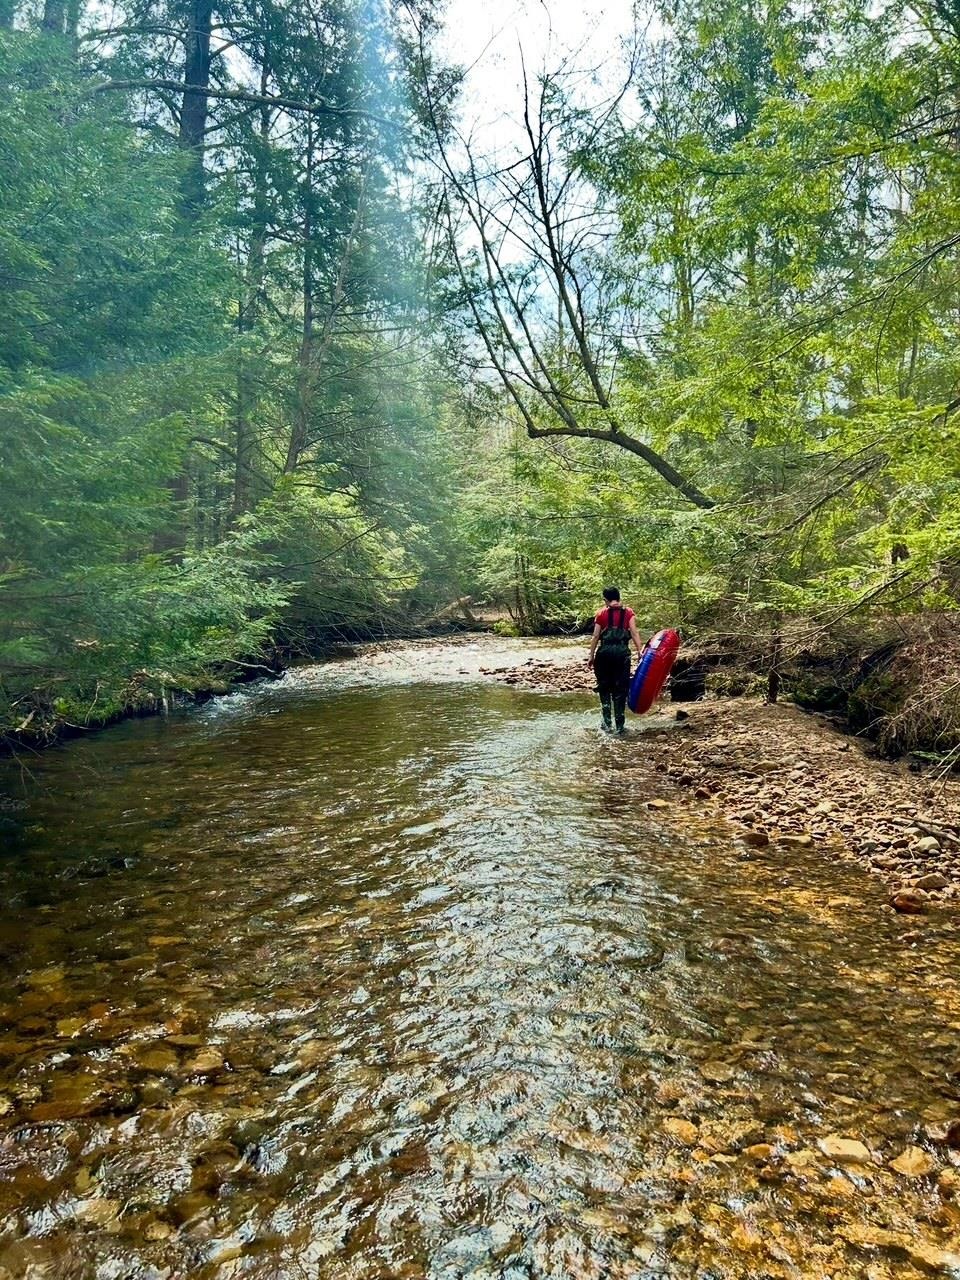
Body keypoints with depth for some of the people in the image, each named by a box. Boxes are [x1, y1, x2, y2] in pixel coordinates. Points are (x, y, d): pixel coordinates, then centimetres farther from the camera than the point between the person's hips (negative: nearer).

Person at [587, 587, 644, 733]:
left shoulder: (601, 614, 6)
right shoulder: (628, 612, 7)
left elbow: (596, 636, 3)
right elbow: (634, 632, -4)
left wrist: (591, 656, 7)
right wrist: (639, 650, -4)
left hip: (605, 652, 0)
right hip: (622, 652, 0)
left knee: (604, 688, 13)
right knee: (620, 690, 6)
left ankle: (607, 723, 11)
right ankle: (619, 725, 7)